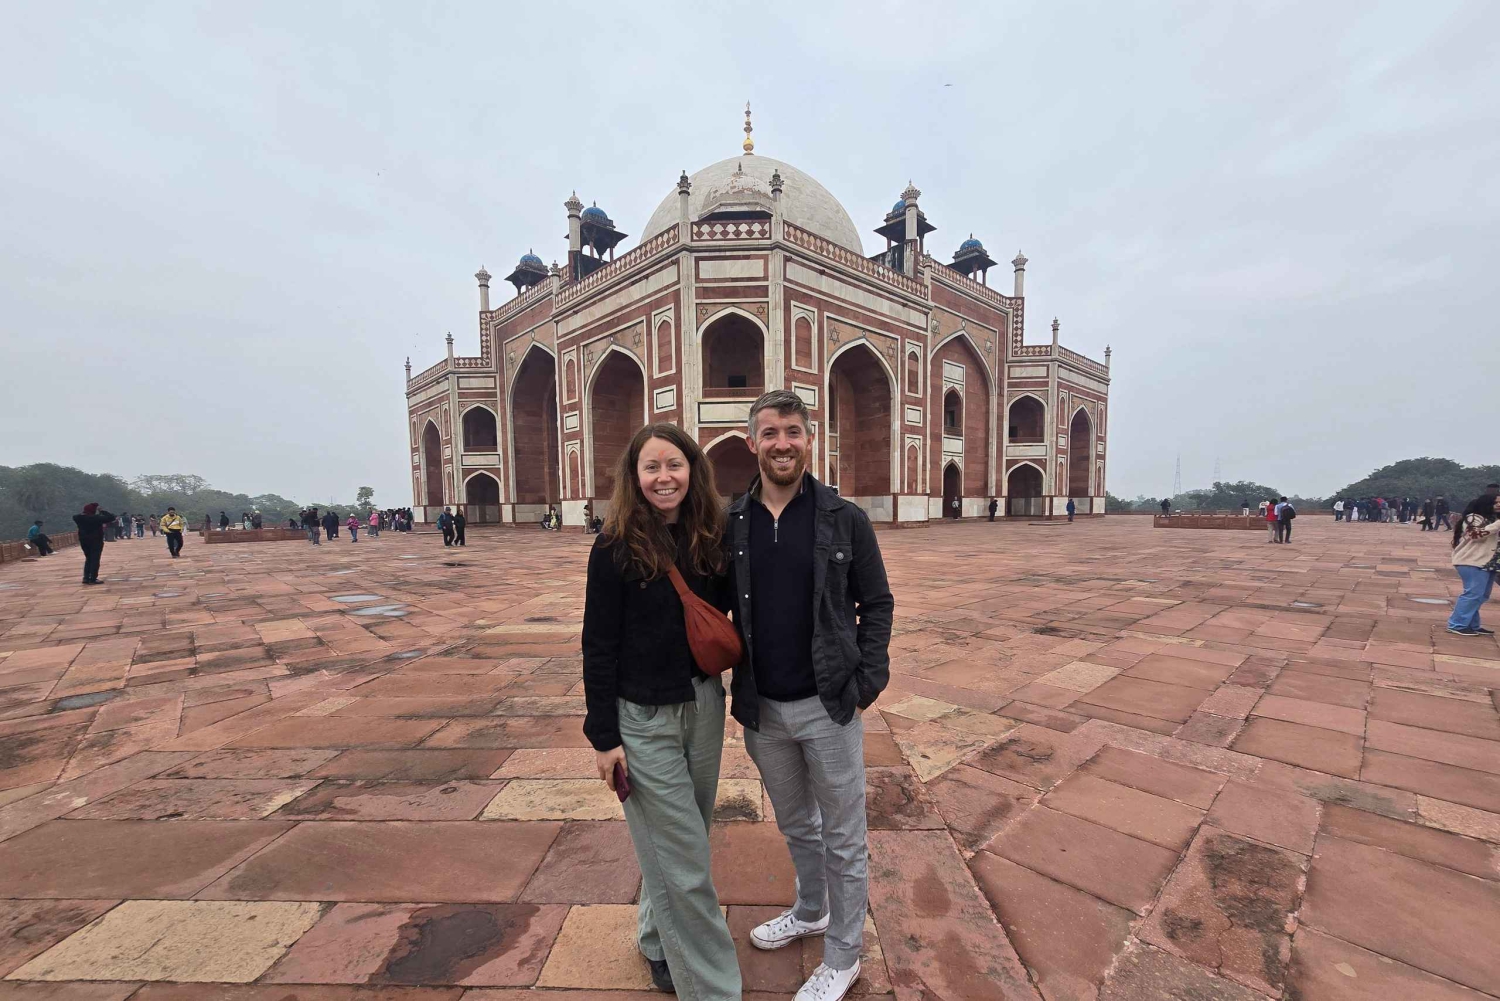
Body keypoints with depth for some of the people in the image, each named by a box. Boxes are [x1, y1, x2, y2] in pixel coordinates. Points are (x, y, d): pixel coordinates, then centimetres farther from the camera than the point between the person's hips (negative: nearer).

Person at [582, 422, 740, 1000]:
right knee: (684, 862, 6)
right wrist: (604, 736, -9)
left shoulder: (711, 539, -2)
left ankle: (658, 940, 49)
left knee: (683, 839, 23)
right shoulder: (616, 549, -14)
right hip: (643, 719, -5)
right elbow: (598, 646, -11)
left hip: (704, 708, 5)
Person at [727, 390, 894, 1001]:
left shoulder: (844, 519, -8)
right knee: (795, 825, 26)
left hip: (829, 705, -2)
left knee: (842, 838, 15)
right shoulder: (729, 522, -3)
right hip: (761, 710, 3)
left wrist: (869, 679, -9)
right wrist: (735, 689, 3)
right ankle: (809, 912, 53)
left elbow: (876, 603, -2)